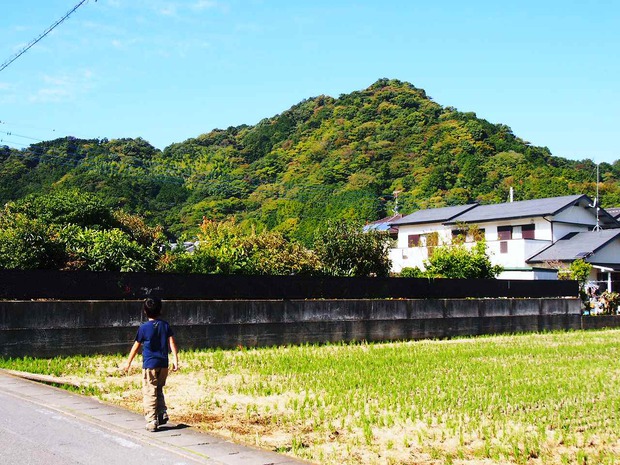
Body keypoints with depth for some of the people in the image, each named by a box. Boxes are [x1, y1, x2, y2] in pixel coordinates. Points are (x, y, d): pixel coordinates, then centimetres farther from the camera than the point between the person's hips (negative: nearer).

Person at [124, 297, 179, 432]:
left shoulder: (144, 327, -5)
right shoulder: (165, 325, 3)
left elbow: (136, 346, 2)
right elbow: (172, 343, -4)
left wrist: (128, 363, 12)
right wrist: (175, 360, -4)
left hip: (149, 365, -4)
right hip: (163, 364, 4)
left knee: (149, 393, -1)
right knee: (159, 391, 20)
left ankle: (152, 422, -5)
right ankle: (162, 414, 9)